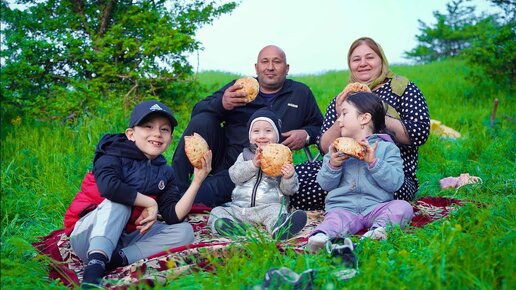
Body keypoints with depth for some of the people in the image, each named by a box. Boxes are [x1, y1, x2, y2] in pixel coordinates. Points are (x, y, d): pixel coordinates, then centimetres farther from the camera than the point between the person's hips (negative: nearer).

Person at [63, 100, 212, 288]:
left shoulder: (164, 173, 5)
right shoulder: (114, 154, -11)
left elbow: (174, 217, -6)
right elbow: (108, 186, -34)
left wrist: (197, 181, -17)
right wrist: (150, 204, -23)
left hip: (123, 240, 5)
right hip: (87, 236, -5)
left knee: (184, 232, -9)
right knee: (119, 200, -29)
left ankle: (119, 258, -27)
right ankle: (96, 262, -41)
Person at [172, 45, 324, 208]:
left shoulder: (301, 93, 14)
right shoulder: (239, 87, 12)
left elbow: (319, 126, 19)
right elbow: (198, 111, 2)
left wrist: (306, 135, -6)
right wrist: (221, 104, -22)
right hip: (222, 156, 3)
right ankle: (175, 187, -23)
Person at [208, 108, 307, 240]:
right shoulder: (245, 155, 17)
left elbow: (289, 190, 5)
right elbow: (234, 176, 1)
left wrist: (288, 177, -17)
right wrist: (253, 164, -13)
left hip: (269, 206, -3)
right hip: (239, 207, 3)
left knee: (276, 211, -34)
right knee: (217, 212, -19)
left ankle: (279, 228, -64)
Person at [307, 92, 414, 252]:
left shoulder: (387, 148, 10)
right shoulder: (337, 148, 19)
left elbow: (395, 183, -4)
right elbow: (325, 184, 12)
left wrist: (374, 162, -13)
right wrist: (332, 165, -6)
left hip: (376, 206, 0)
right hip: (343, 206, 0)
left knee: (403, 207, -25)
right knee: (336, 218, -32)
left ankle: (379, 227, -46)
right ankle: (321, 235, -58)